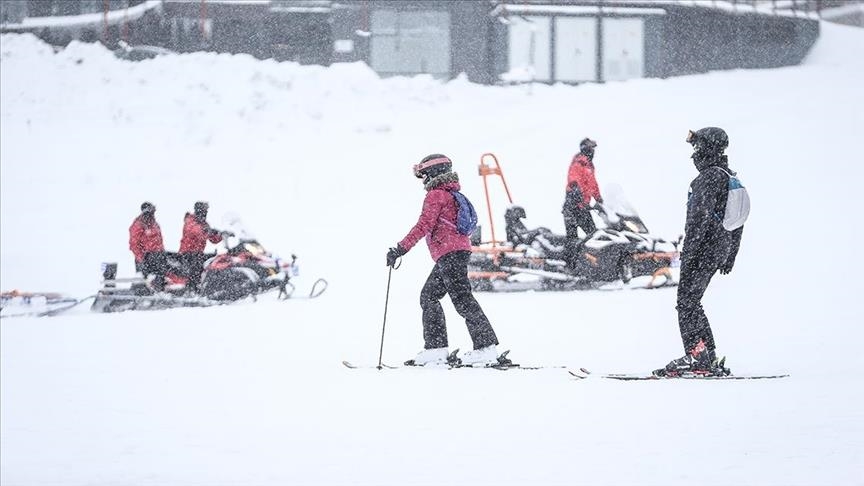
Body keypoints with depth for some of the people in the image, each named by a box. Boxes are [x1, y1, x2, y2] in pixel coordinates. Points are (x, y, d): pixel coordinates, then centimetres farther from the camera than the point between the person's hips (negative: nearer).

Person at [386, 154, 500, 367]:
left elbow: (424, 225, -17)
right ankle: (436, 348, 10)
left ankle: (486, 347, -15)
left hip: (449, 254, -10)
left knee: (462, 299, -12)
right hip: (458, 251, 10)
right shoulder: (451, 194, 21)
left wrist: (400, 249, -16)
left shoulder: (436, 195, -9)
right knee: (428, 296, 13)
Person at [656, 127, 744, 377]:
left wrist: (688, 250, -22)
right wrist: (730, 257, 26)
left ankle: (696, 356, -12)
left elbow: (701, 217, -21)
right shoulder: (731, 178, 17)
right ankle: (709, 358, 12)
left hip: (702, 251, -10)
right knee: (692, 302, 14)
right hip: (720, 250, 10)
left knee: (687, 302, -7)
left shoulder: (709, 177, -13)